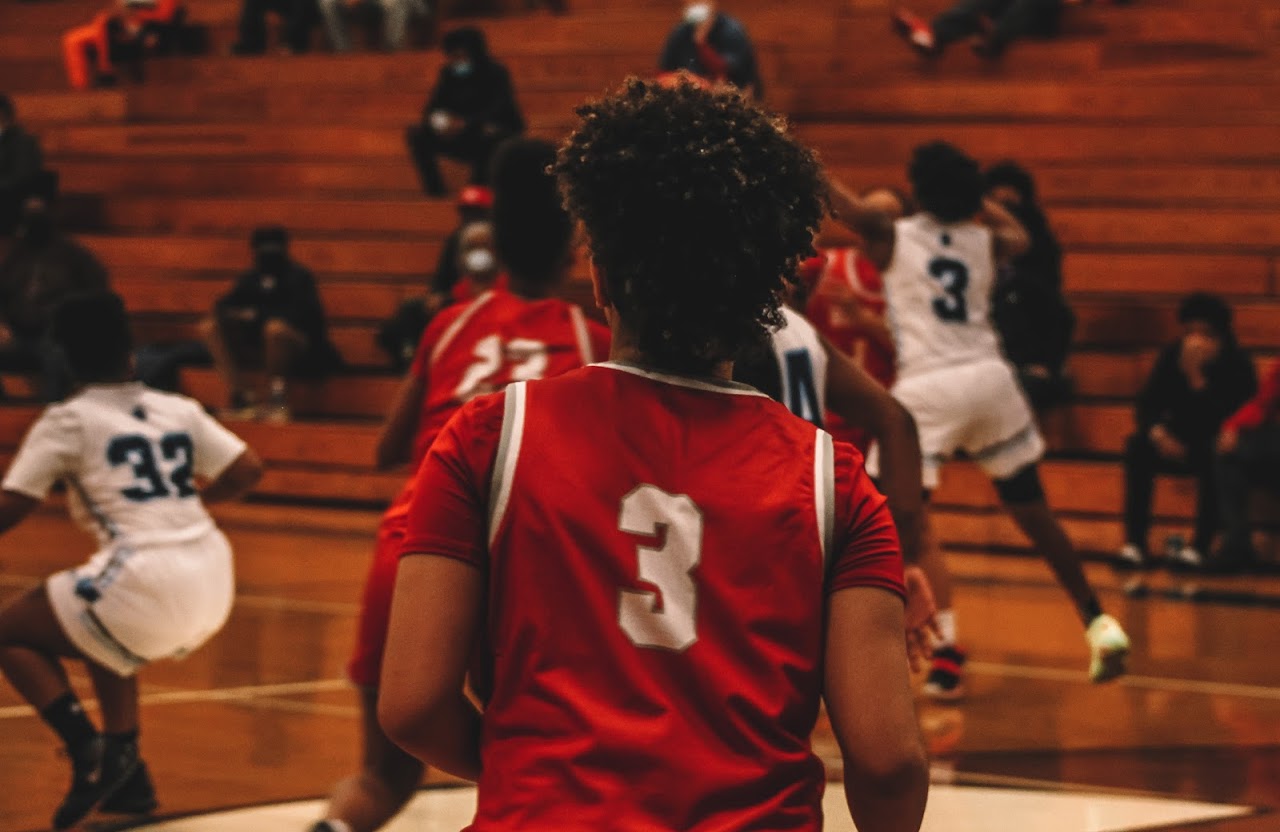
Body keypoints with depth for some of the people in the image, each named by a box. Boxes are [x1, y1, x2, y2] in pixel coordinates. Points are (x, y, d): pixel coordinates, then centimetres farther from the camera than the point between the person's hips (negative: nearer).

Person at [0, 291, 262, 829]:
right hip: (213, 579, 6)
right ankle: (126, 774, 27)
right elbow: (247, 471, 14)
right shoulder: (178, 410, 15)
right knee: (99, 636, 35)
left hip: (148, 579, -6)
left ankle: (86, 749, -7)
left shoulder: (68, 421, 2)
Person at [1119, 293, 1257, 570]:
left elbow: (1220, 425, -31)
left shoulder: (1239, 365, -20)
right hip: (1180, 444, 4)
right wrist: (1158, 433, -23)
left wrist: (1197, 378, -36)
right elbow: (1146, 404, -3)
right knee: (1138, 447, -23)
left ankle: (1200, 546, -34)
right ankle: (1135, 542, -24)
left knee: (1214, 456, -38)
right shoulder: (1172, 356, -6)